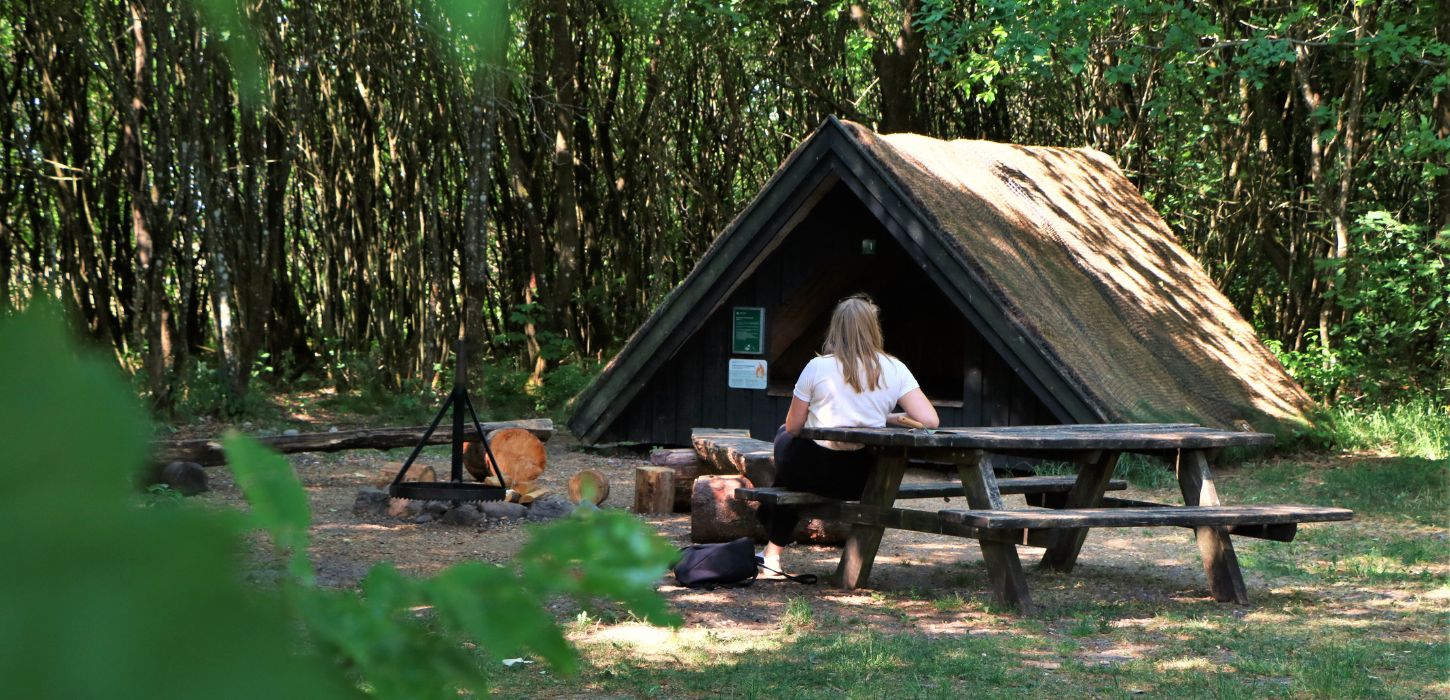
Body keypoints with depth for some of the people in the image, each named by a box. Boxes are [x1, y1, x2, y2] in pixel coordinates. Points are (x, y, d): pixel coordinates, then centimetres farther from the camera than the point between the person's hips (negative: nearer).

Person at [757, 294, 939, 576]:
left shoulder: (817, 367, -10)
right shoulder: (894, 370, -5)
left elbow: (793, 427, -4)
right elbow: (929, 420, -10)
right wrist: (889, 419, 7)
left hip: (814, 473, -3)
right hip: (863, 481, 3)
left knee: (784, 437, 32)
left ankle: (773, 554, 42)